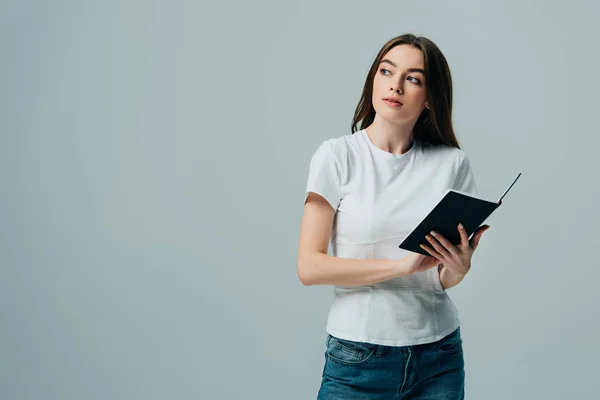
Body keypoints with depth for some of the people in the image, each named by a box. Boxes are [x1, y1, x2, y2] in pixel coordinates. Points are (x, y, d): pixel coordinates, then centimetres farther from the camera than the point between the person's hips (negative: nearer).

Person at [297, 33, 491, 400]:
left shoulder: (452, 163, -1)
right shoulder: (338, 155, -7)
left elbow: (445, 280, 5)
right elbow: (309, 267, -12)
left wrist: (459, 267, -18)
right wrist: (402, 266, -20)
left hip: (439, 357, 3)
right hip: (358, 357, -2)